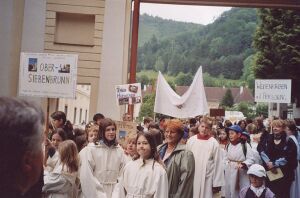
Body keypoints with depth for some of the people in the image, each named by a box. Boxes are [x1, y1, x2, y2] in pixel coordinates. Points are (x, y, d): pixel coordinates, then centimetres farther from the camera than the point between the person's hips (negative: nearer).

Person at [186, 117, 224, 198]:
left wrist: (217, 183, -5)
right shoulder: (191, 140, 0)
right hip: (191, 178, 3)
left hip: (207, 179, -2)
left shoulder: (214, 143, -7)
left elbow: (217, 164, -5)